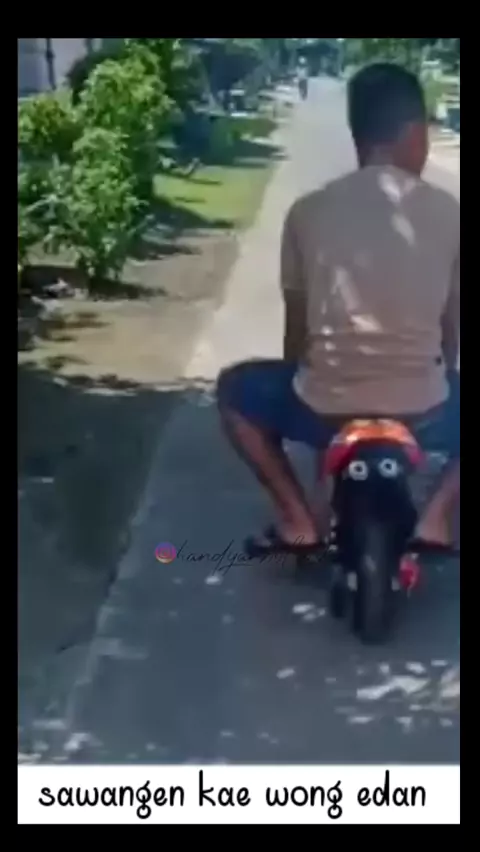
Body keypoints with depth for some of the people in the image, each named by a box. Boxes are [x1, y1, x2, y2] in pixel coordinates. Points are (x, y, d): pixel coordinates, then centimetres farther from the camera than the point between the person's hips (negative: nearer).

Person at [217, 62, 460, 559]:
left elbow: (296, 331, 8)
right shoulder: (447, 213, 0)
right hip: (420, 414, 0)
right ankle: (435, 517, 14)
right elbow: (452, 330, 9)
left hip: (323, 410, 0)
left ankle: (298, 518, 16)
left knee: (236, 389, 29)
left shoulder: (307, 212, -1)